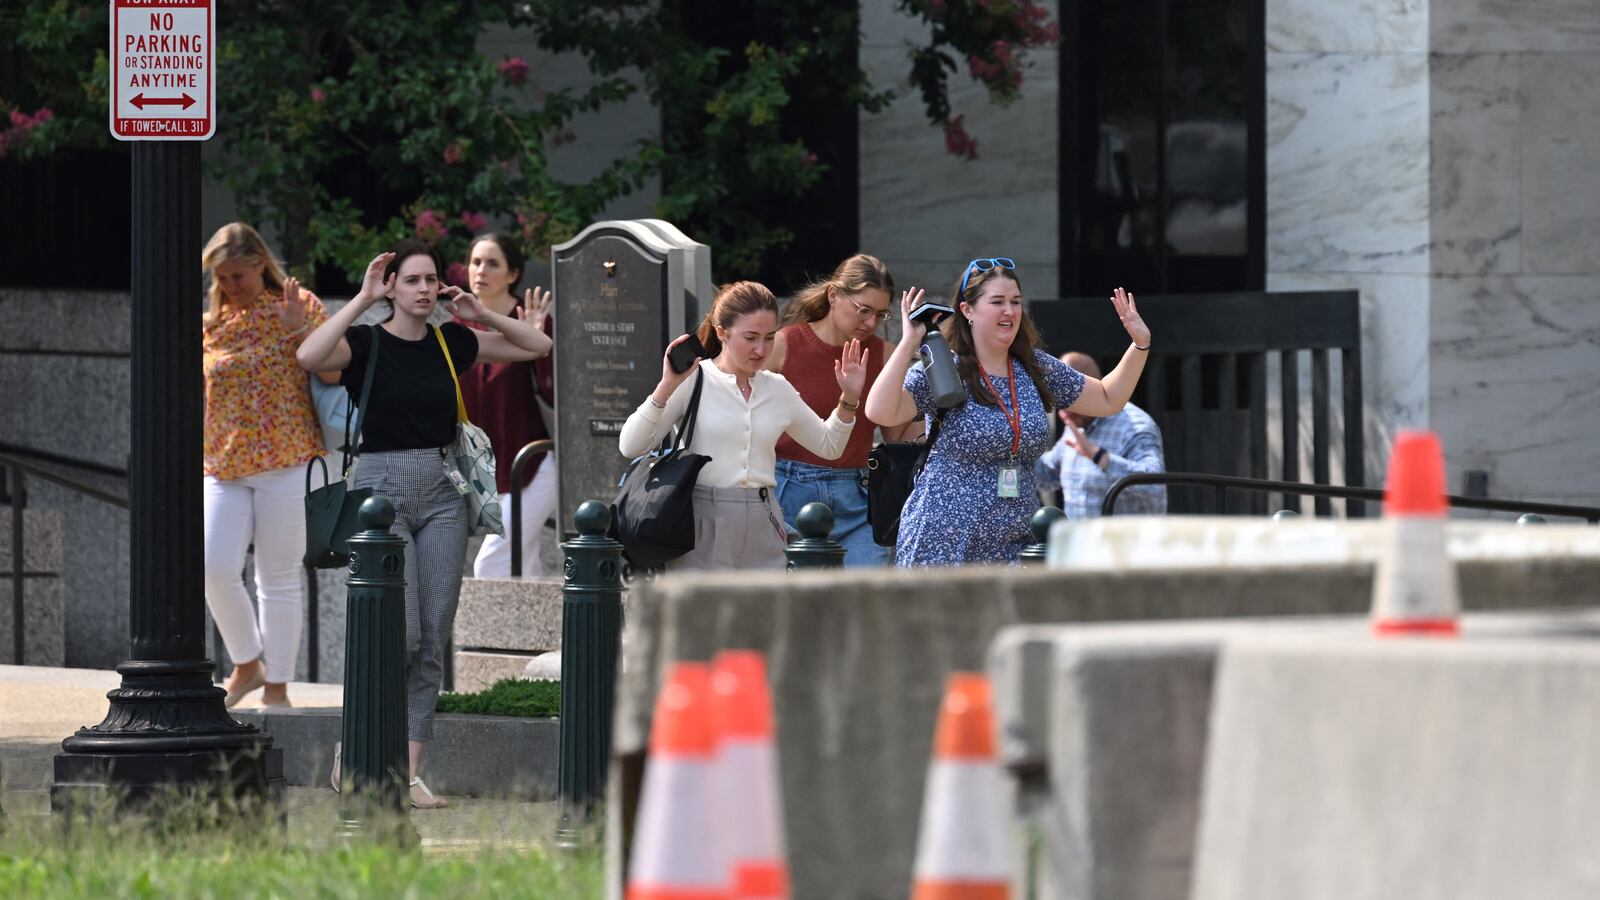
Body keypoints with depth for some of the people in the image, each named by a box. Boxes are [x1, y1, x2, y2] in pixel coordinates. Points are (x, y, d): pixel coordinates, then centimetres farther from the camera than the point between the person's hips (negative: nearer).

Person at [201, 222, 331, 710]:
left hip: (286, 463, -4)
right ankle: (246, 665, 12)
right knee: (215, 569, -10)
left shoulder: (299, 306, 1)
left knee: (279, 578, 1)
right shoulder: (209, 325, 12)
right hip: (225, 466, 4)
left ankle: (276, 686, 10)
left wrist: (301, 328, -16)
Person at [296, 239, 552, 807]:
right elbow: (309, 357, -26)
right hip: (382, 488, -5)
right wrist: (362, 300, -20)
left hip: (442, 493, 5)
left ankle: (409, 771, 4)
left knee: (434, 637, 0)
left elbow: (537, 346, 16)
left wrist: (480, 313, 2)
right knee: (401, 634, -13)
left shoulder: (451, 343, 8)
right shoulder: (366, 343, -5)